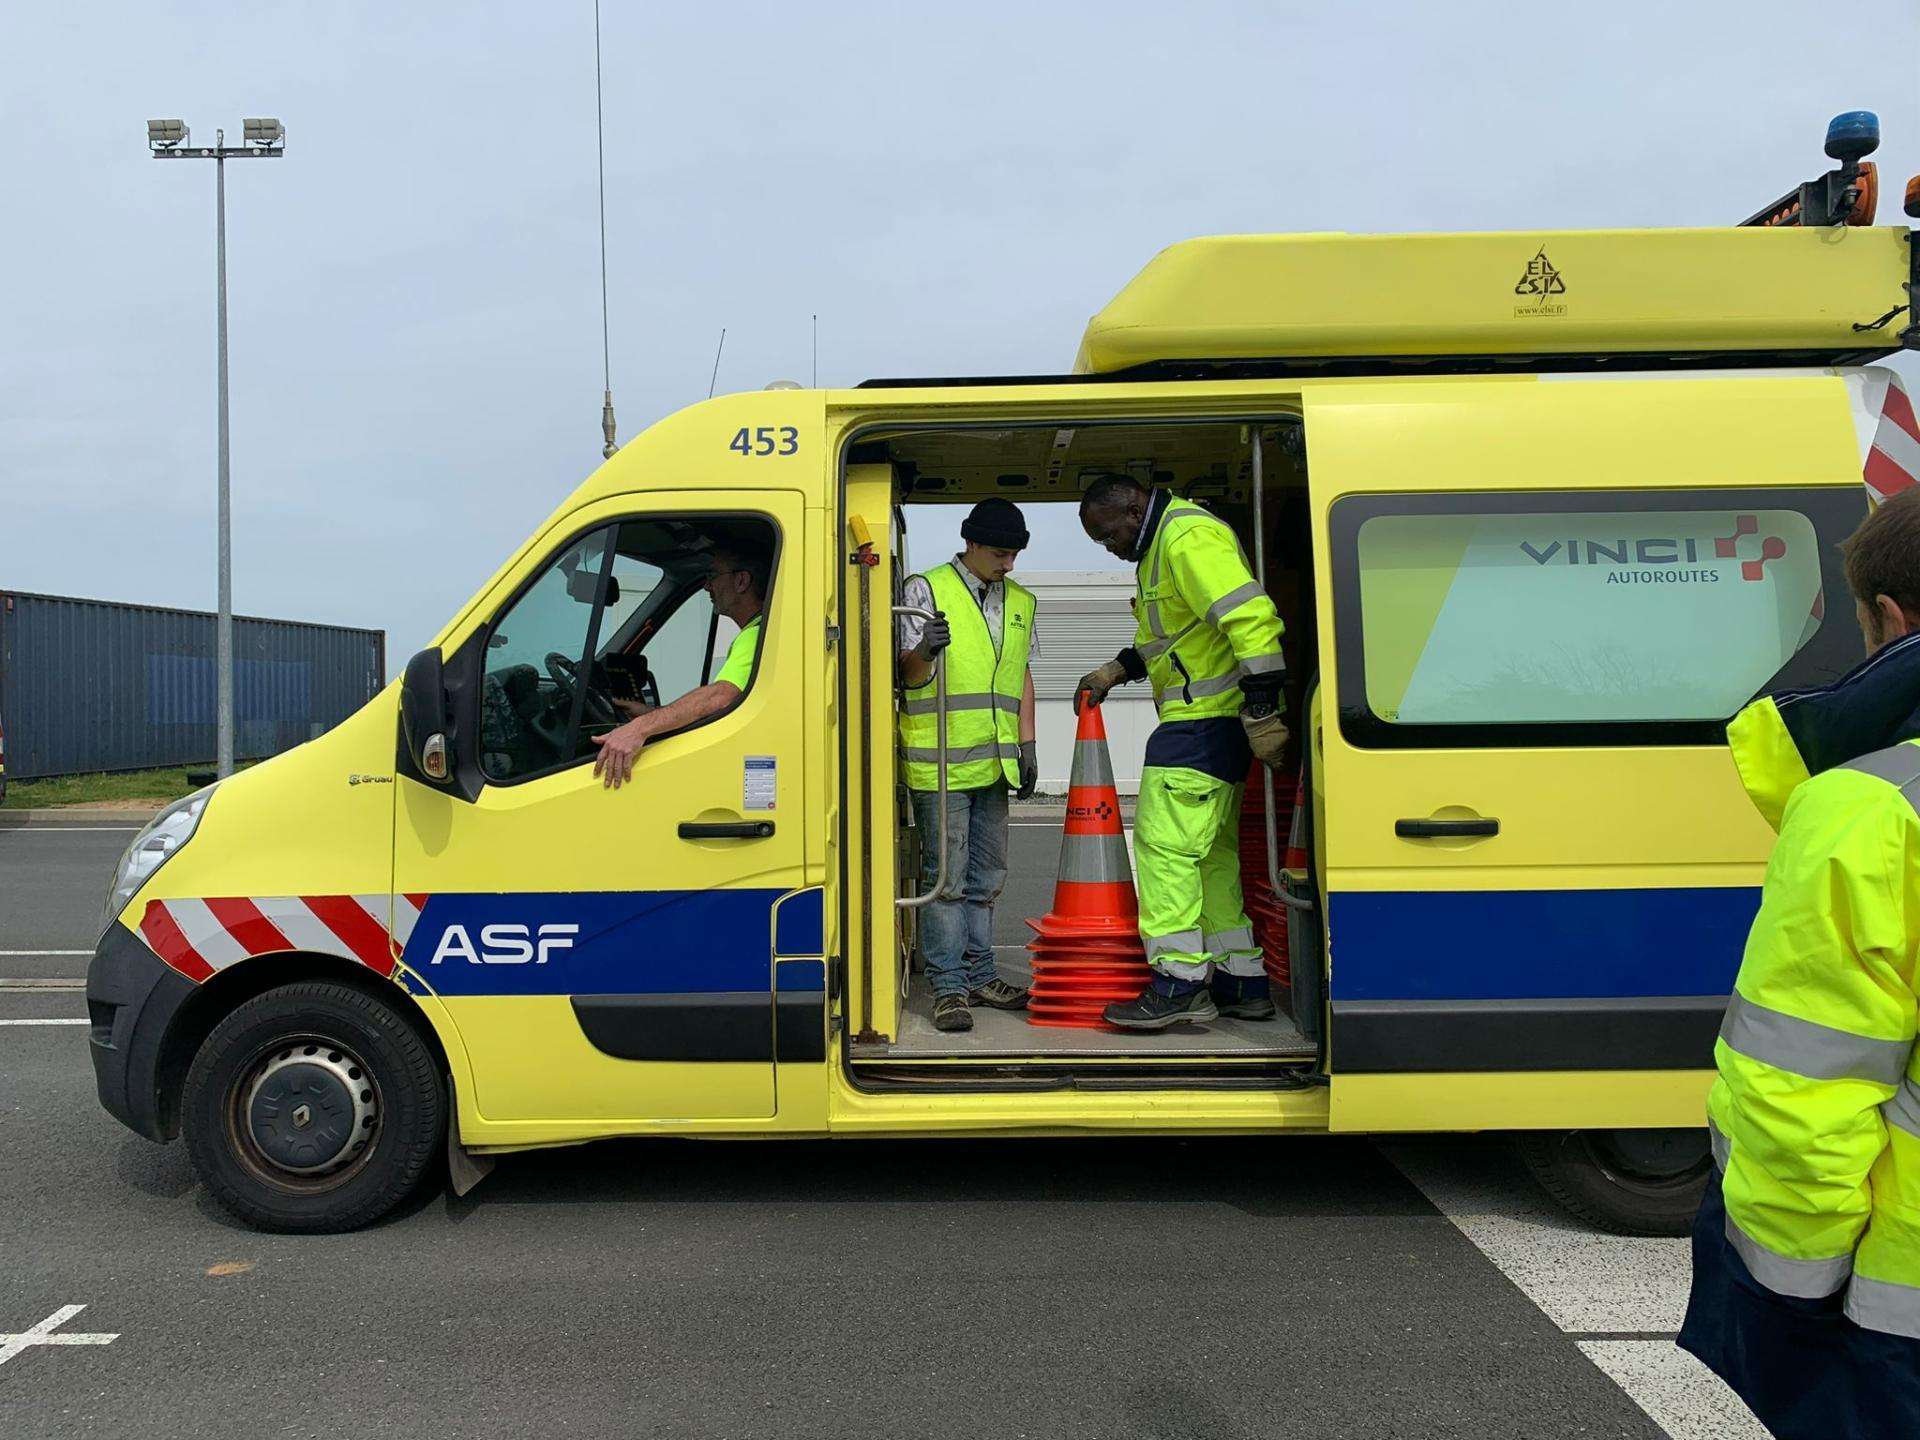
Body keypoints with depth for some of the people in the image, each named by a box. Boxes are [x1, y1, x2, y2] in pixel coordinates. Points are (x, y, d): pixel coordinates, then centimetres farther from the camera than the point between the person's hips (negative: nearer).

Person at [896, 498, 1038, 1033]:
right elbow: (907, 674, -5)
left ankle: (980, 976, 22)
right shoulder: (926, 589, -2)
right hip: (939, 762, -6)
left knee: (986, 876, 12)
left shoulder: (1020, 601, 16)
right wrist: (924, 651, -29)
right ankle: (949, 987, 2)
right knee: (945, 876, -4)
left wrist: (1027, 746, 13)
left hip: (994, 762, 6)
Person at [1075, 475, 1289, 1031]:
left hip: (1205, 721, -11)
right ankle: (1243, 982, 20)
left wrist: (1262, 709, -28)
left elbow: (1251, 618, -26)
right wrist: (1115, 671, 24)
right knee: (1211, 854, 14)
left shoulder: (1190, 538, -16)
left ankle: (1179, 982, -7)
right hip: (1207, 720, 11)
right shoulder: (1160, 546, 20)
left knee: (1165, 841, -10)